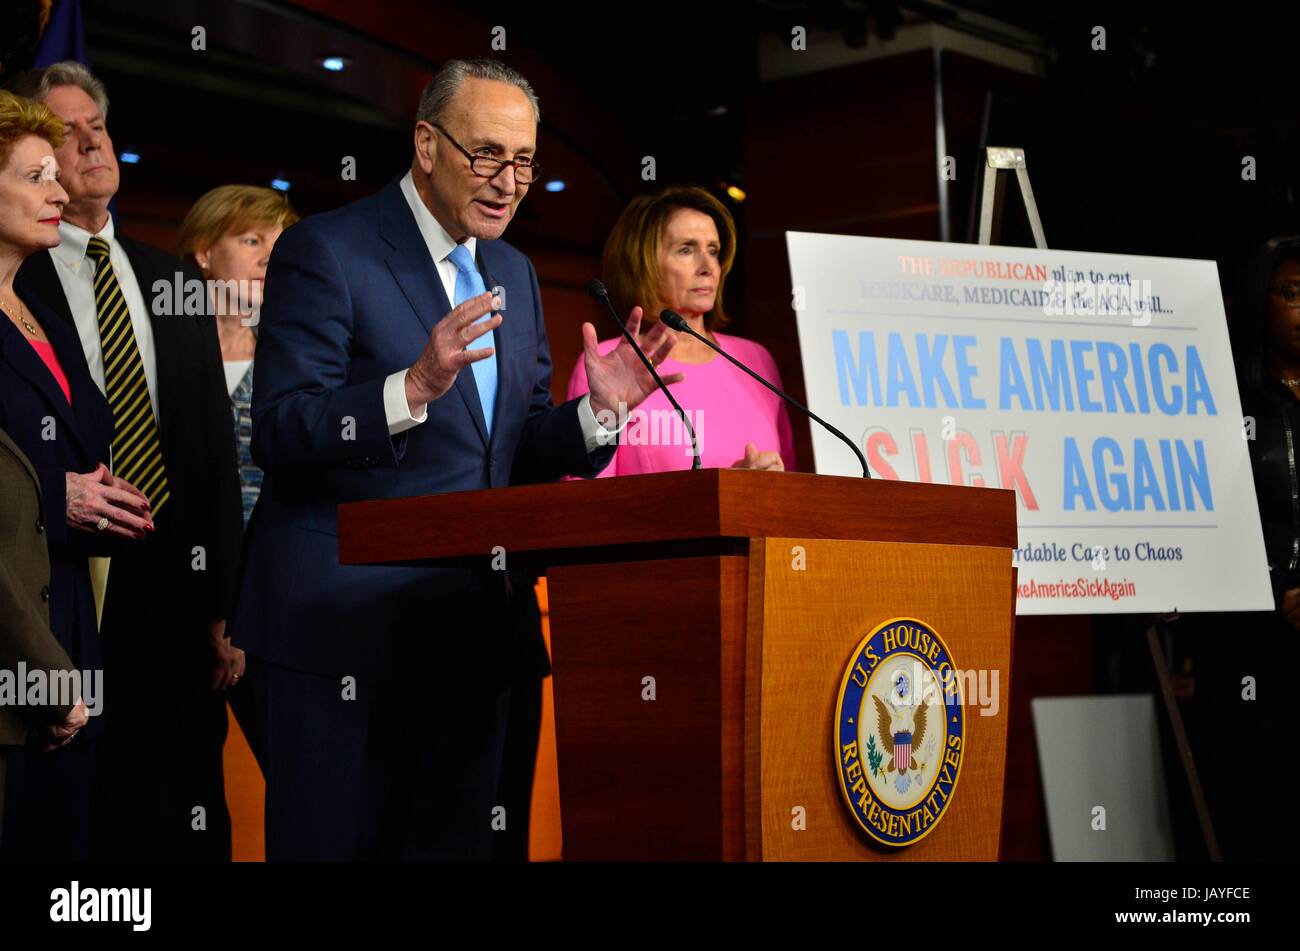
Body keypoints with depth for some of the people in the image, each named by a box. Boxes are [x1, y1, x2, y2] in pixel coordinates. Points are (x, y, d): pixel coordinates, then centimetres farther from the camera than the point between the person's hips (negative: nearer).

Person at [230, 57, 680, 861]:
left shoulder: (513, 273, 15)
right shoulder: (325, 252, -7)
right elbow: (279, 435, -16)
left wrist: (599, 412, -3)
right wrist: (413, 389, -30)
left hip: (470, 633, 7)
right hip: (344, 627, -7)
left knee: (456, 844, 11)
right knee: (333, 846, -1)